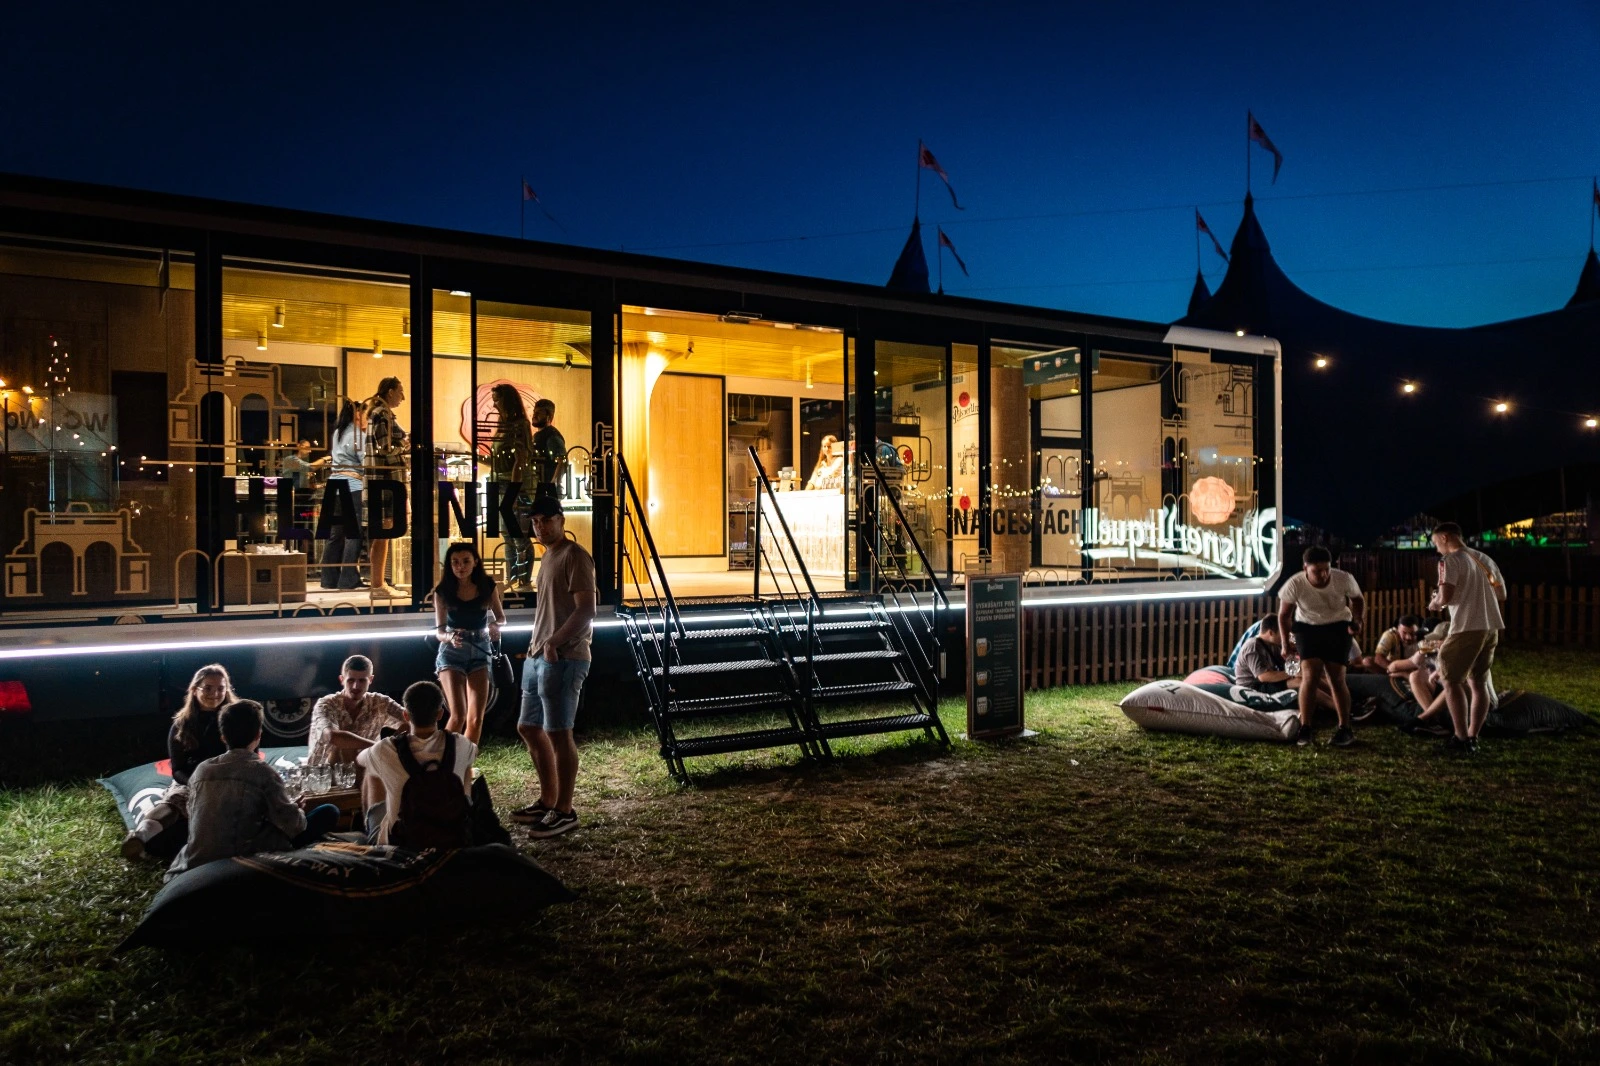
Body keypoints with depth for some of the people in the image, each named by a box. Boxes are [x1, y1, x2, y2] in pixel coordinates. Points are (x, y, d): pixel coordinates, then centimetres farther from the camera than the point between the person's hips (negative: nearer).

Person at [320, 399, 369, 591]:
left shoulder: (338, 432, 18)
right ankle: (349, 579, -7)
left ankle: (329, 578, 13)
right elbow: (366, 462, -13)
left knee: (335, 534, 10)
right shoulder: (357, 434, -7)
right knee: (354, 534, -6)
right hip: (352, 486, -9)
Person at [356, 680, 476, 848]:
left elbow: (359, 759, 10)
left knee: (375, 809, 32)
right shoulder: (460, 745, -12)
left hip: (398, 844, 0)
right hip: (453, 842, 1)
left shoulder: (385, 750, -17)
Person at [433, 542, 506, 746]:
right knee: (458, 715, -15)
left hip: (480, 652, 2)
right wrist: (450, 638, -29)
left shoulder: (487, 586, -3)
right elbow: (439, 631, -7)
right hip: (451, 652, -2)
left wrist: (495, 625, -14)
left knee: (476, 718, -2)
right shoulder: (443, 590, -7)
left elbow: (501, 617, 10)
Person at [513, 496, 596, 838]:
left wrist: (554, 642, -24)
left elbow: (586, 610, -19)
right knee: (528, 727, 15)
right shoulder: (548, 556, 18)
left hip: (563, 659, -10)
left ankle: (564, 811, 5)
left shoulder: (575, 556, -12)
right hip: (539, 658, 10)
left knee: (558, 733, -5)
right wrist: (537, 643, 18)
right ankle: (547, 800, 27)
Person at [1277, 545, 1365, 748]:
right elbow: (1284, 614, -8)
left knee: (1336, 678, -3)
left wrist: (1356, 620, -17)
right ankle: (1305, 729, -6)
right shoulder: (1294, 585, -25)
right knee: (1310, 676, -14)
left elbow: (1358, 600, -1)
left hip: (1337, 628, 0)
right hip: (1307, 628, 0)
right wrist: (1286, 642, -9)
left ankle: (1345, 729, 11)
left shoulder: (1344, 579, -23)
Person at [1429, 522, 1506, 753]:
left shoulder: (1450, 560, -9)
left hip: (1467, 628, -8)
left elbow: (1445, 597, -17)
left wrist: (1434, 603, 3)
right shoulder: (1484, 559, 15)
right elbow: (1501, 595, 18)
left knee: (1450, 680, 2)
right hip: (1491, 628, 8)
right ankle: (1472, 737, 15)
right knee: (1478, 682, 14)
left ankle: (1462, 738, 0)